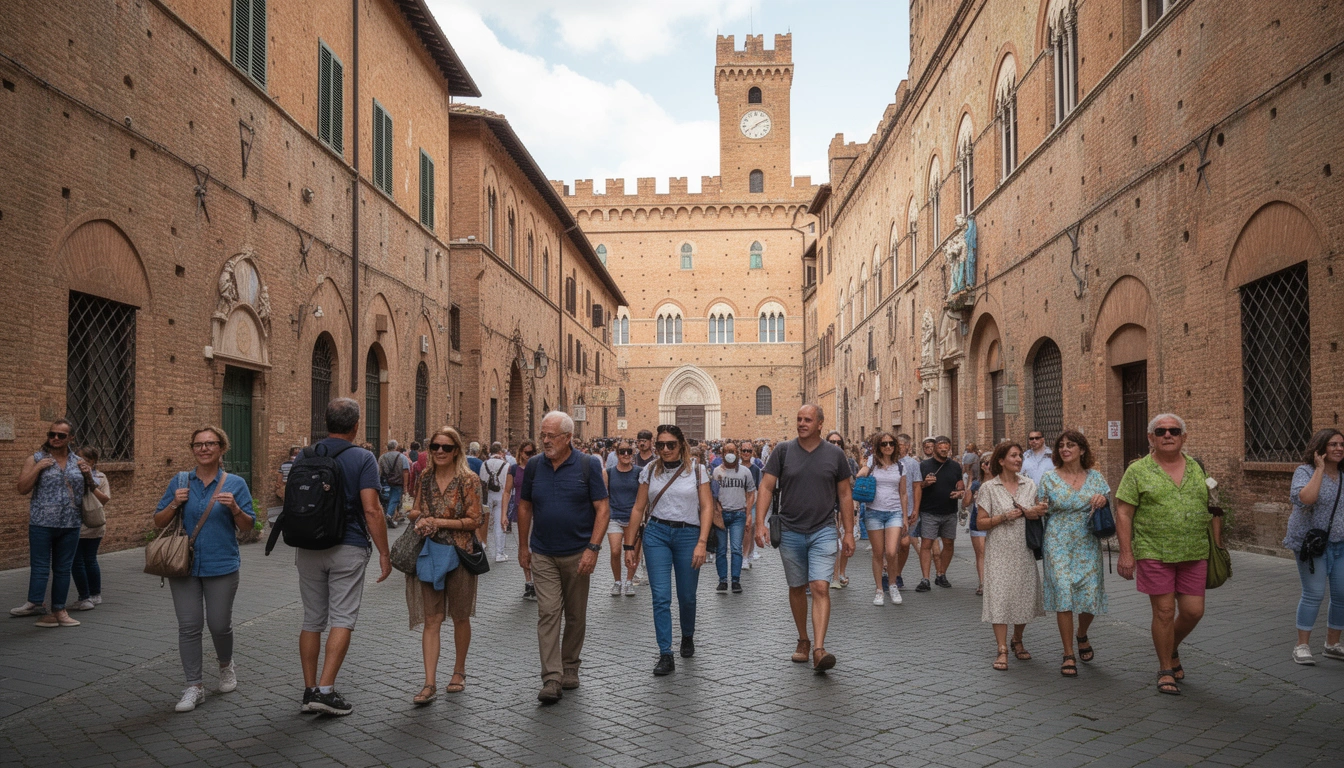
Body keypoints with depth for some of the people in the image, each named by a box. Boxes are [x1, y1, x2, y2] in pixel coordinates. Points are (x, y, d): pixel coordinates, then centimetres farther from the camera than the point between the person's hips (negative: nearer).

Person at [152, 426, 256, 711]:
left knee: (219, 624, 5)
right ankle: (194, 687, 11)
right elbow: (159, 523, 8)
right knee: (188, 626, 1)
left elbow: (248, 526, 0)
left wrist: (234, 508, -18)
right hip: (184, 564, 2)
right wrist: (174, 504, -10)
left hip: (222, 566, -2)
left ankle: (226, 665, 35)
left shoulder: (235, 484, 0)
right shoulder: (180, 481, 5)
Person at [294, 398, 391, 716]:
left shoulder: (305, 457, 7)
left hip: (309, 547, 5)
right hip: (348, 548, -5)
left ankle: (309, 690, 16)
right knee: (342, 619, 0)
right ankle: (326, 690, -6)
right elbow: (371, 510, -15)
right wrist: (384, 552, -9)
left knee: (312, 619, 12)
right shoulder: (362, 458, -9)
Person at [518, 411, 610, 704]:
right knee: (548, 613, -6)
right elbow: (525, 507, 11)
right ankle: (552, 679, -5)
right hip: (543, 555, 1)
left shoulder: (588, 465, -7)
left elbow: (603, 509, -8)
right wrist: (523, 546, 10)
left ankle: (570, 668, 27)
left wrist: (592, 548, -16)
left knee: (576, 616, 11)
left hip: (577, 555, -1)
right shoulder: (534, 465, 2)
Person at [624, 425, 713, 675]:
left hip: (688, 534, -1)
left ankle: (688, 637, 39)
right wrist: (629, 545, 5)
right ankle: (665, 655, 0)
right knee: (661, 597, -6)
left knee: (687, 596, 10)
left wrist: (702, 542, -13)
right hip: (656, 534, 1)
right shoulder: (650, 471, 4)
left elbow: (707, 507, -4)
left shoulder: (697, 469, -1)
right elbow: (638, 509, 8)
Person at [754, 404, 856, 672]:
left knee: (820, 588, -13)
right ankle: (803, 641, 29)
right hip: (790, 532, 1)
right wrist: (760, 524, -14)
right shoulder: (783, 451, -1)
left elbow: (845, 494, 7)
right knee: (797, 588, 13)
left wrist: (848, 532, 4)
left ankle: (819, 649, -16)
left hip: (823, 532, -1)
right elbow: (766, 488, -4)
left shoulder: (835, 455, 1)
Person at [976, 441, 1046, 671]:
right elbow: (980, 523, -4)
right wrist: (1005, 517, -16)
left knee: (1025, 595, 7)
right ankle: (1002, 650, 1)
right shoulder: (989, 488, -3)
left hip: (1024, 549, 3)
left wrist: (1034, 513, -9)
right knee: (999, 596, -6)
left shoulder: (1029, 485, 7)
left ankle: (1017, 641, 29)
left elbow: (1037, 516, 13)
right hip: (999, 551, -3)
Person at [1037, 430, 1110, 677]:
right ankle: (1069, 655, 1)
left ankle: (1082, 636, 32)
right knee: (1063, 594, -8)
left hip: (1087, 545, 2)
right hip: (1058, 543, -2)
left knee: (1090, 594, -1)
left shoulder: (1095, 477, 7)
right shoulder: (1049, 478, 2)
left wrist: (1102, 500, -10)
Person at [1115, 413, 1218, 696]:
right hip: (1154, 554, -3)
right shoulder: (1138, 471, -2)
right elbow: (1123, 514, -4)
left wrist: (1217, 546, 9)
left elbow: (1213, 510, 14)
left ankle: (1171, 648, 35)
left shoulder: (1198, 468, 10)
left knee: (1193, 611, 4)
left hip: (1194, 554, 3)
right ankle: (1166, 670, 18)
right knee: (1164, 611, 1)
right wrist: (1126, 553, -9)